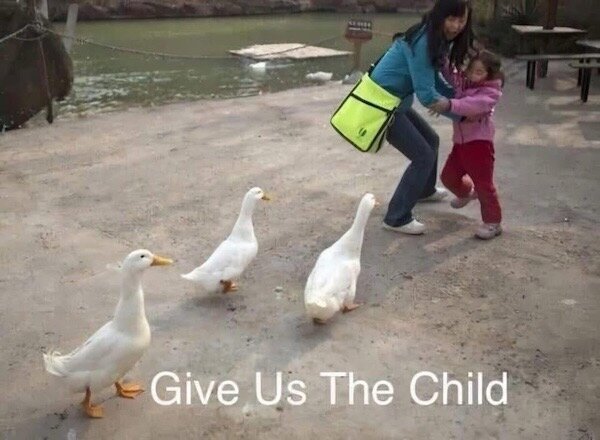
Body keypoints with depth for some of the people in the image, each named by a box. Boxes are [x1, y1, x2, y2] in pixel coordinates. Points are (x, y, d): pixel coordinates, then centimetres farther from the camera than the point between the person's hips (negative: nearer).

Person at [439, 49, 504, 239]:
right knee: (448, 176, 18)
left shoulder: (490, 91, -16)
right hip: (460, 140, 8)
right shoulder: (461, 81, 6)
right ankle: (466, 193, 50)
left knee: (483, 183, -6)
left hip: (479, 142, -7)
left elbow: (474, 105, -34)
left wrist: (450, 105, -44)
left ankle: (493, 222, 5)